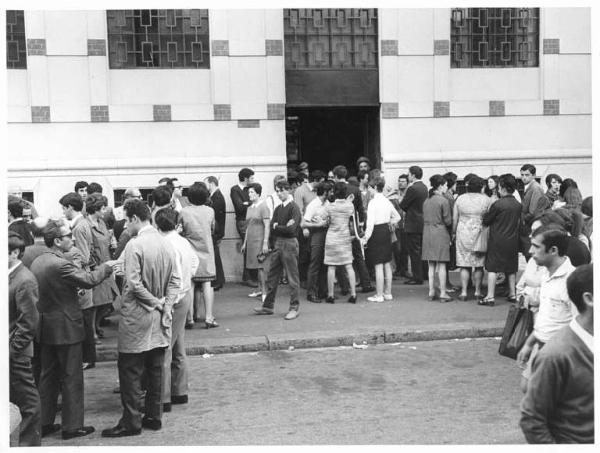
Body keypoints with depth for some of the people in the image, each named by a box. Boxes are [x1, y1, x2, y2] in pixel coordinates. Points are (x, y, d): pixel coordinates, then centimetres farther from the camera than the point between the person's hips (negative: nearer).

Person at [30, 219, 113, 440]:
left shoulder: (36, 262, 5)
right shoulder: (61, 264, -23)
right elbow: (88, 280, -21)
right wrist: (106, 267, -4)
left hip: (45, 329, 8)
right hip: (66, 329, -8)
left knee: (48, 375, 17)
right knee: (71, 378, 3)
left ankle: (44, 423, 24)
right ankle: (72, 426, 11)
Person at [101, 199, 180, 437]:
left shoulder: (135, 245, -16)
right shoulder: (166, 244, 5)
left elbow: (134, 284, -20)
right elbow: (175, 281, 4)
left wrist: (155, 302, -10)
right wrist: (165, 305, 0)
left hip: (137, 318, -7)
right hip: (160, 319, 7)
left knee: (130, 370, 2)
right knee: (155, 369, 14)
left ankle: (131, 421, 6)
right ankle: (154, 416, 22)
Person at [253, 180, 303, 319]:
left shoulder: (294, 208, -9)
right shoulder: (278, 209, 13)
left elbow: (291, 229, -18)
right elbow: (272, 229, 6)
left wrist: (277, 227, -4)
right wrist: (283, 227, -11)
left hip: (289, 243, -7)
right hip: (277, 243, 7)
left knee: (292, 277, 0)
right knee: (272, 276, 11)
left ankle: (294, 308, 8)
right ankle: (268, 306, 20)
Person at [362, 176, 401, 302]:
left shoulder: (373, 202, -14)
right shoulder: (387, 201, 8)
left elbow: (370, 222, -18)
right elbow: (397, 217, 18)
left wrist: (366, 237, -13)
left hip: (377, 233, -7)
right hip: (387, 232, 8)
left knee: (378, 266, -3)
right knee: (387, 264, 13)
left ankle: (379, 295, 2)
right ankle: (388, 293, 21)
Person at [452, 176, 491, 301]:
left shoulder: (460, 198, 3)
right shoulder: (486, 199, -2)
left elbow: (454, 218, 5)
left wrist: (453, 232, 14)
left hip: (463, 234, 1)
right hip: (479, 233, -1)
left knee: (464, 265, 4)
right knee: (479, 265, 8)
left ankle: (463, 292, 1)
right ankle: (477, 292, 12)